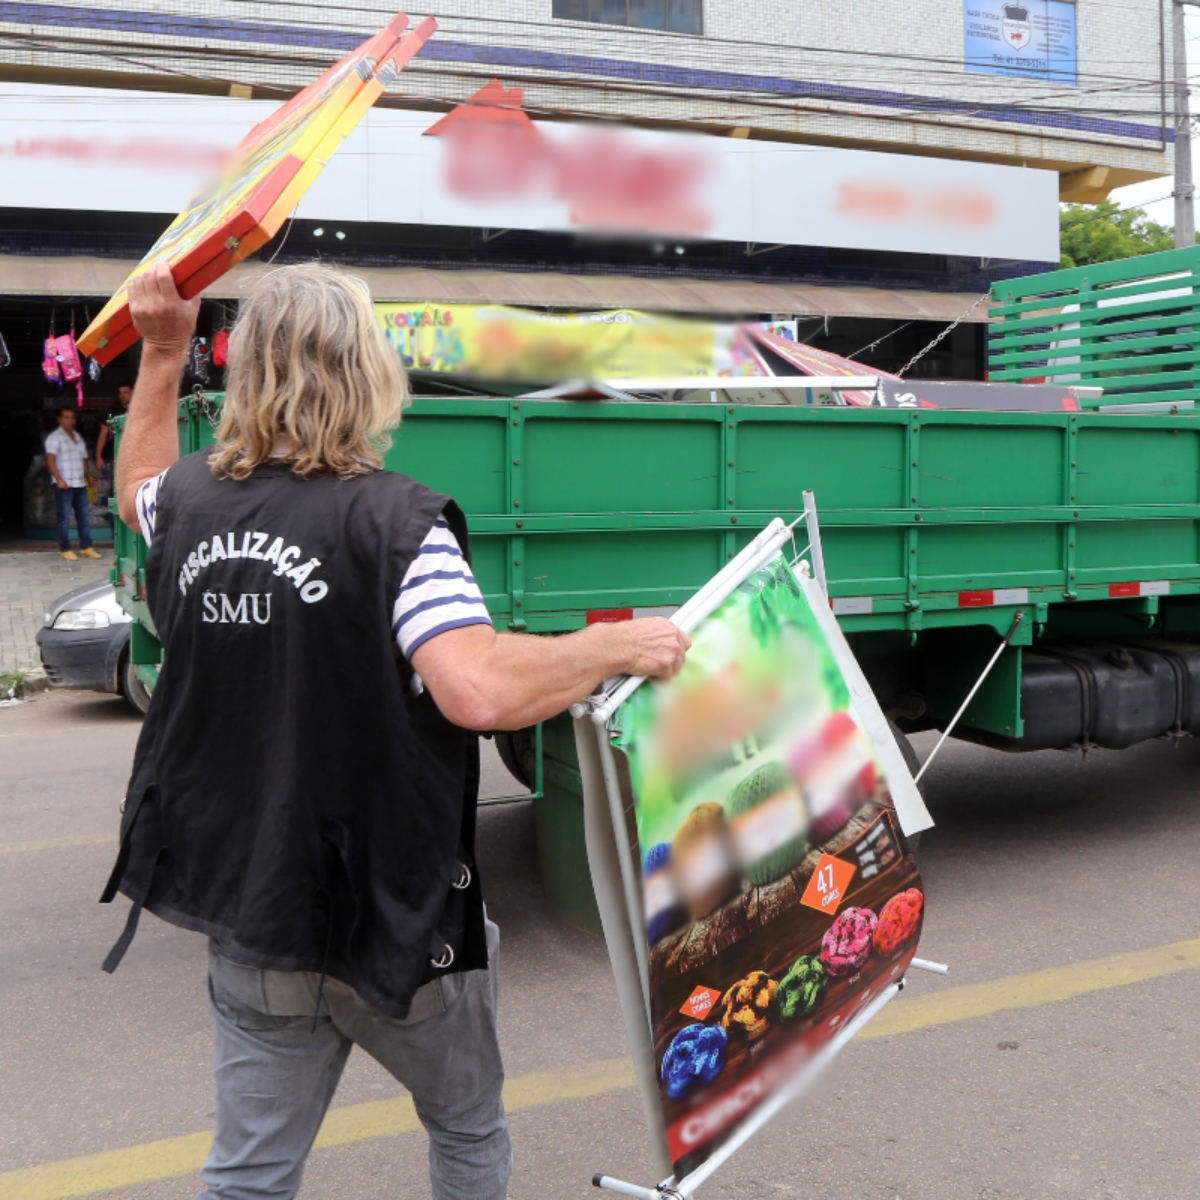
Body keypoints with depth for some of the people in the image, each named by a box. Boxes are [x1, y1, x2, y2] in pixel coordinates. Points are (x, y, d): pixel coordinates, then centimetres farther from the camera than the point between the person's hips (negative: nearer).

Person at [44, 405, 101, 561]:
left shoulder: (78, 438, 19)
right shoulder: (55, 438, -3)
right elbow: (50, 460, -12)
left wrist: (89, 476, 13)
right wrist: (59, 480, -21)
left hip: (80, 484, 7)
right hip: (64, 485, -7)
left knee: (84, 517, 8)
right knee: (64, 518, -2)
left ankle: (86, 547, 14)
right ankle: (65, 549, 2)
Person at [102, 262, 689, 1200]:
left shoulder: (193, 502, -2)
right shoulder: (394, 523, -21)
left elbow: (139, 487, 24)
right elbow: (482, 690, -34)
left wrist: (164, 353, 23)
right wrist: (616, 646, -20)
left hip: (244, 908, 6)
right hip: (391, 913, -5)